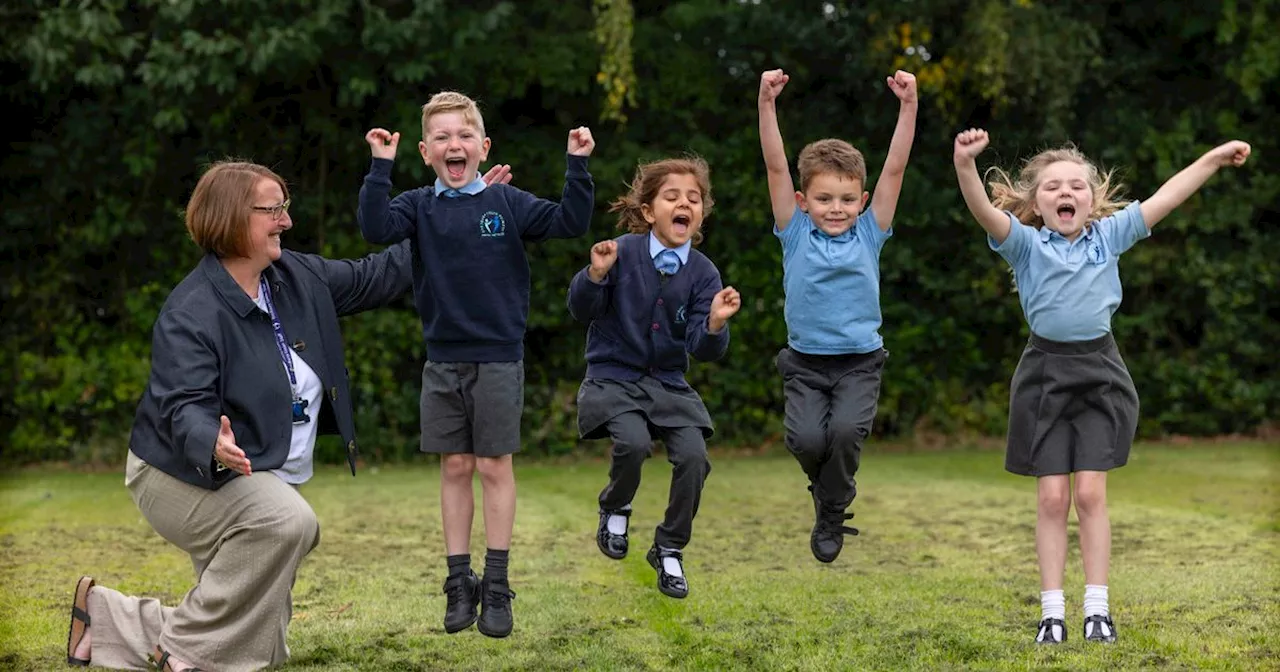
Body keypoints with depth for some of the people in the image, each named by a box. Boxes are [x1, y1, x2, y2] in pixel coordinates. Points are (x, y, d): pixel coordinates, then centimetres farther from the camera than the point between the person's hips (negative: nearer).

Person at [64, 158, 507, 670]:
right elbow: (182, 408, -31)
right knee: (288, 521, -38)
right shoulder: (190, 313, -23)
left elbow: (375, 276, 11)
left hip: (262, 479, 8)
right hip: (187, 472, -8)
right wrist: (215, 445, -54)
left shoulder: (298, 277, 0)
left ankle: (107, 619, 25)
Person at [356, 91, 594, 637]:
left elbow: (570, 223, -8)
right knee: (455, 468, 8)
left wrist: (577, 165, -16)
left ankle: (496, 587, 11)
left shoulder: (508, 203, -1)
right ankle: (460, 583, 17)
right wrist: (381, 166, -19)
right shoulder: (420, 207, 2)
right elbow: (376, 228, -15)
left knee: (494, 467, 3)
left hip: (499, 360, -2)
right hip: (443, 361, 2)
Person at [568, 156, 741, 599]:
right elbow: (582, 311, -8)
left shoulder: (703, 272, -3)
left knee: (693, 455, -17)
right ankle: (615, 509, 6)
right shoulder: (623, 252, -10)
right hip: (614, 376, -3)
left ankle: (670, 550, 6)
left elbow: (704, 350, -8)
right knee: (634, 442, -29)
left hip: (669, 384, 3)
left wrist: (715, 324, -30)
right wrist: (596, 275, -27)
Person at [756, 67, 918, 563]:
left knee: (847, 431, -24)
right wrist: (767, 103, -16)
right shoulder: (795, 234, 1)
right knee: (806, 438, -21)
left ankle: (831, 513, 2)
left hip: (859, 362, 0)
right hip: (805, 363, 0)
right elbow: (776, 166, -7)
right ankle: (829, 485, 16)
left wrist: (908, 106, -12)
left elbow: (895, 168, -4)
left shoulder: (869, 233, 3)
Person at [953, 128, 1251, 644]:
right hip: (1045, 375, -1)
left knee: (1091, 493, -1)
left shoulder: (1109, 235, 5)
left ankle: (1097, 607, 7)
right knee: (1052, 497, 0)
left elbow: (1164, 199, 4)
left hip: (1099, 373, 1)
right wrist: (966, 166, -38)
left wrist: (1214, 158, 0)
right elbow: (985, 211, -20)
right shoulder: (1025, 244, -3)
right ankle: (1052, 611, 7)